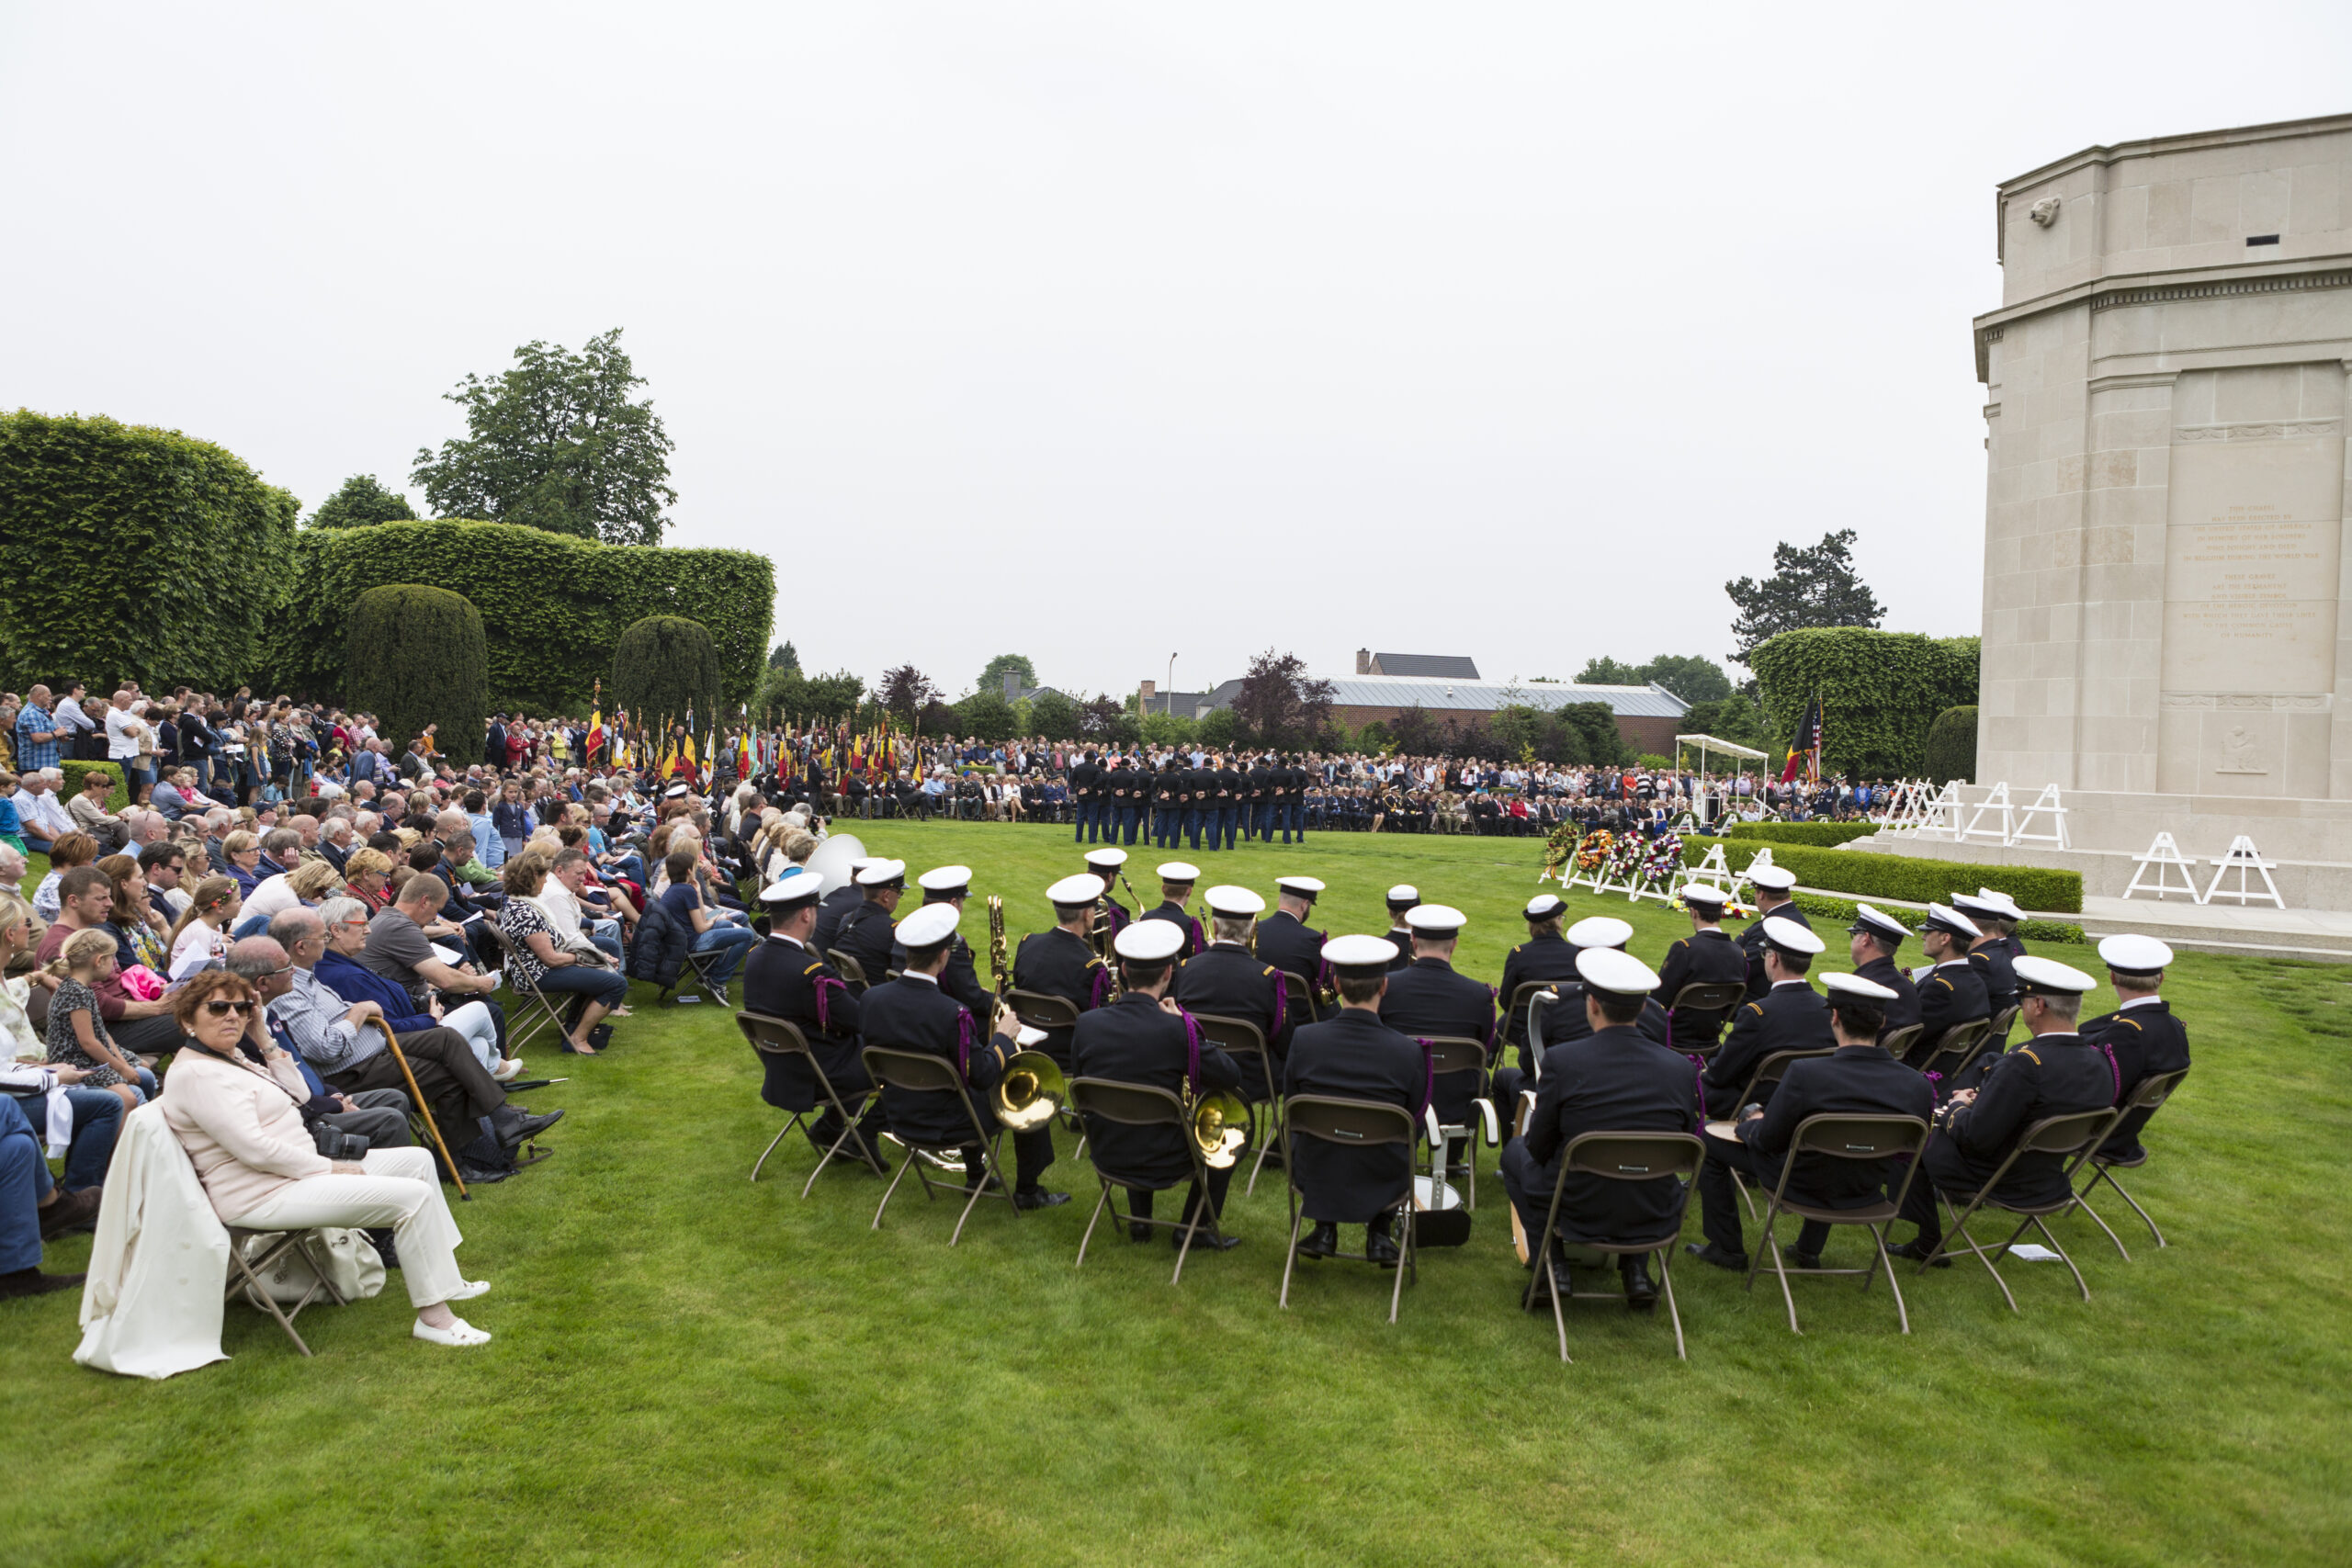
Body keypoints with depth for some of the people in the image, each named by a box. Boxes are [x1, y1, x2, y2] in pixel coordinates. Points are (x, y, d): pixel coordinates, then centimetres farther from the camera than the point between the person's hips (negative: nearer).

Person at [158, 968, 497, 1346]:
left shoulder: (228, 1057, 13)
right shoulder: (197, 1074, -19)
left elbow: (297, 1095, 17)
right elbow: (255, 1149, -24)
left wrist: (265, 1039, 6)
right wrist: (329, 1169, -16)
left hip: (298, 1171, 11)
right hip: (266, 1197, -11)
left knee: (417, 1161, 14)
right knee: (414, 1196, -21)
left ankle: (445, 1277, 17)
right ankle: (434, 1317, -15)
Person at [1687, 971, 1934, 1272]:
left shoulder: (1805, 1073, -30)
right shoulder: (1918, 1087, -19)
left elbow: (1769, 1140, -18)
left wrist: (1753, 1124, 6)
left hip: (1803, 1186, -4)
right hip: (1867, 1193, 4)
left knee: (1710, 1141, 16)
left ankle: (1727, 1249, 25)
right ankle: (1809, 1250, 44)